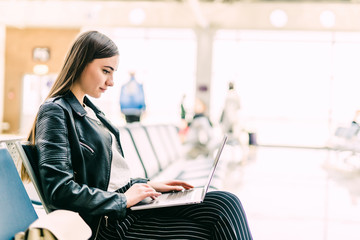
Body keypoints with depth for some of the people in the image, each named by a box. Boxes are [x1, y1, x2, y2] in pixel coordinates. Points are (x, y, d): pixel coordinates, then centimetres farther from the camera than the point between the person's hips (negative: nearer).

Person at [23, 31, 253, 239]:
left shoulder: (89, 110, 17)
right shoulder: (55, 112, -11)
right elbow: (59, 190, -21)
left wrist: (148, 185, 8)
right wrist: (123, 200, -16)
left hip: (128, 200, 9)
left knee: (226, 203, -6)